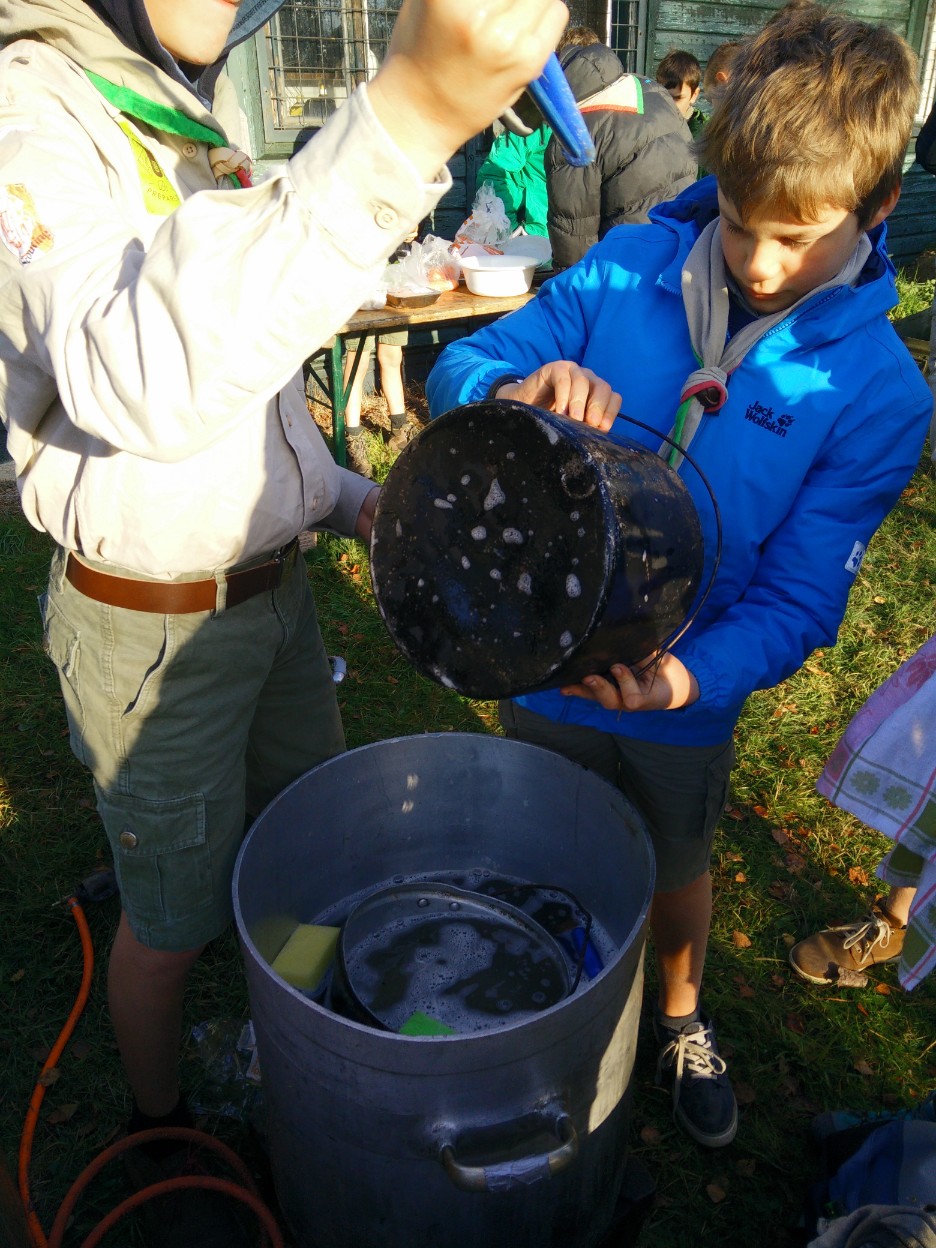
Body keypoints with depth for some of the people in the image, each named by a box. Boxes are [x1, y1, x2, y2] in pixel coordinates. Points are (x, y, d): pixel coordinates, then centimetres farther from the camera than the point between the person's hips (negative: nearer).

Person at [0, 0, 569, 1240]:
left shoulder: (194, 123, 11)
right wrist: (404, 125, -50)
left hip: (273, 584, 8)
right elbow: (142, 371, -43)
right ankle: (159, 1133, 42)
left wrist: (347, 497, 5)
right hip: (151, 628, -8)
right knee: (173, 919, 11)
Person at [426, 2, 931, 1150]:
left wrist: (690, 674, -35)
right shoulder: (626, 270, -13)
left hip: (684, 700, -1)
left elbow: (798, 592, -15)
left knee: (676, 868, 25)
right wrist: (520, 390, -33)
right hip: (540, 661, 1)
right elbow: (457, 371, -9)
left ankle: (680, 1020, 59)